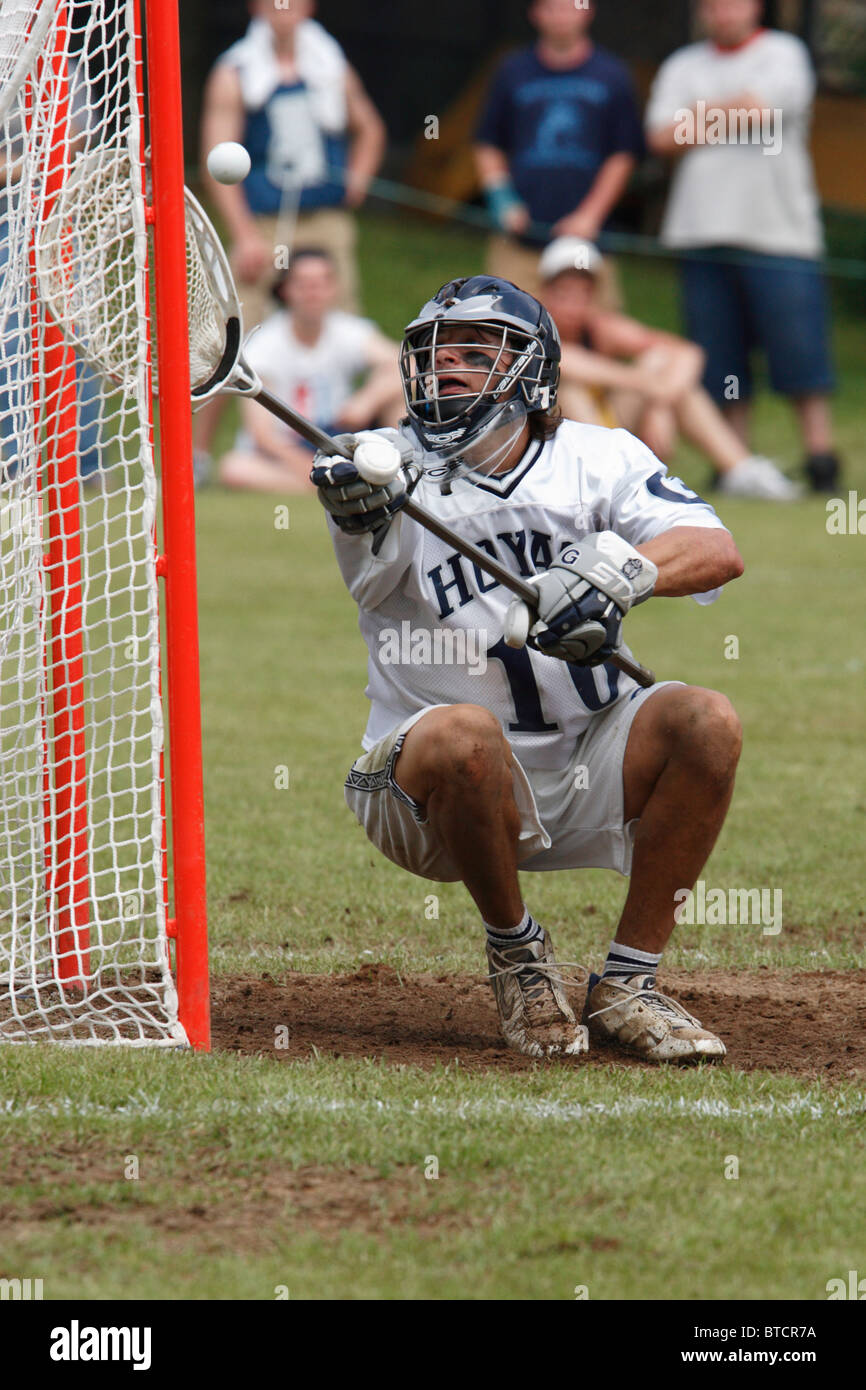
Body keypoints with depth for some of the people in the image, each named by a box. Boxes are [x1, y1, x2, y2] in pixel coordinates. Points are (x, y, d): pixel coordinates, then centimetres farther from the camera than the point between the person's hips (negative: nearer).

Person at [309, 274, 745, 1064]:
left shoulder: (599, 457, 2)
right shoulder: (391, 468, -3)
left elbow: (718, 551, -14)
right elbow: (375, 571, -26)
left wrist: (621, 568, -34)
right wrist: (362, 507, -49)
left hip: (586, 775, 3)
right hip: (442, 791, -2)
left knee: (706, 722, -24)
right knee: (462, 732, -35)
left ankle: (628, 985, -9)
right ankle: (516, 952, -8)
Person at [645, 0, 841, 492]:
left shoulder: (783, 54, 5)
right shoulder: (682, 66, 16)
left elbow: (761, 109, -13)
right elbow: (662, 137, 3)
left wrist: (699, 115, 1)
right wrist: (723, 123, -8)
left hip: (778, 229, -4)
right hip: (703, 235, 4)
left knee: (800, 353, -8)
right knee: (719, 358, 2)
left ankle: (821, 458, -4)